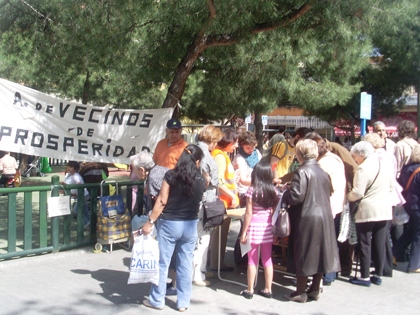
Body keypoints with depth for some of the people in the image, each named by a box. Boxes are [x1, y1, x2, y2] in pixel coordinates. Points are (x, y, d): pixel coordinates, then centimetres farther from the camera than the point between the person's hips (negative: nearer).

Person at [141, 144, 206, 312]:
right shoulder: (200, 180, -2)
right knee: (186, 263, 11)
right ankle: (183, 302, 18)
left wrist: (150, 222, -7)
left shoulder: (171, 175, -10)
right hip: (190, 224, 3)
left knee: (162, 262, 8)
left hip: (169, 223, -3)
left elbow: (162, 201, -12)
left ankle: (157, 300, 18)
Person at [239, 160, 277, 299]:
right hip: (268, 226, 4)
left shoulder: (252, 190, -11)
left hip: (254, 226, -4)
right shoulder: (273, 191, 0)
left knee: (252, 260, 5)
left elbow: (248, 213, -11)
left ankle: (250, 290, 13)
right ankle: (268, 289, 20)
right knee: (267, 259, 12)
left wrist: (243, 232, -5)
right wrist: (275, 229, 10)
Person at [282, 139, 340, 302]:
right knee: (319, 252, 13)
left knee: (303, 254, 3)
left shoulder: (301, 172, -15)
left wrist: (284, 196, -3)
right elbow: (328, 193, 16)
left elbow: (297, 196, -21)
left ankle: (301, 292, 12)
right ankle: (315, 289, 23)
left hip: (306, 219, -7)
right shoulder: (323, 172, 9)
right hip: (324, 217, 7)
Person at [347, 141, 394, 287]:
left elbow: (358, 193, -19)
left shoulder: (363, 169, -17)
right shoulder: (384, 166, 6)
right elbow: (391, 187, 14)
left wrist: (348, 196, 0)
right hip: (384, 210, 7)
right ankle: (378, 275, 20)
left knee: (365, 244, 3)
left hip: (367, 211, -7)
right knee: (380, 244, 12)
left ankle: (364, 277, 9)